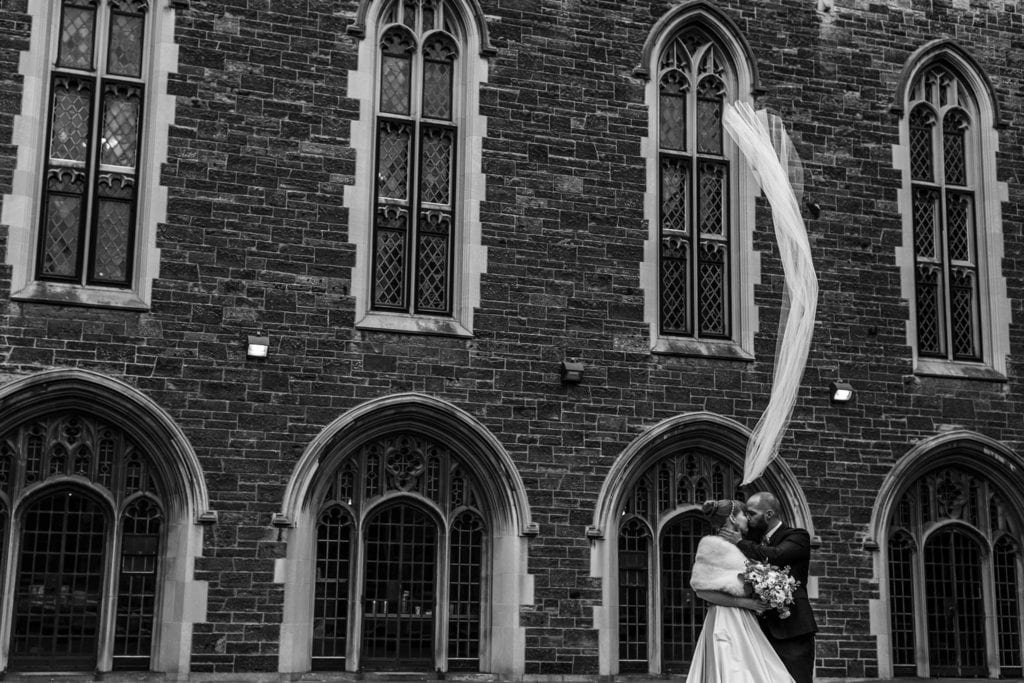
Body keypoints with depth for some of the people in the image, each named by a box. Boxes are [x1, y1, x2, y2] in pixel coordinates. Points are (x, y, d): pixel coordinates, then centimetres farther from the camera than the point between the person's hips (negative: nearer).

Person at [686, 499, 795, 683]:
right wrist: (743, 602, -14)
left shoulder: (738, 547, 19)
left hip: (745, 624, 8)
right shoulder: (713, 544, -5)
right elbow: (702, 590, -11)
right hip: (727, 624, -8)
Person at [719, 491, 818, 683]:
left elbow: (773, 556, -20)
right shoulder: (756, 539, 20)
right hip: (764, 630, 6)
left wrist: (740, 543, -7)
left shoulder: (797, 537, -2)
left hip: (790, 629, -6)